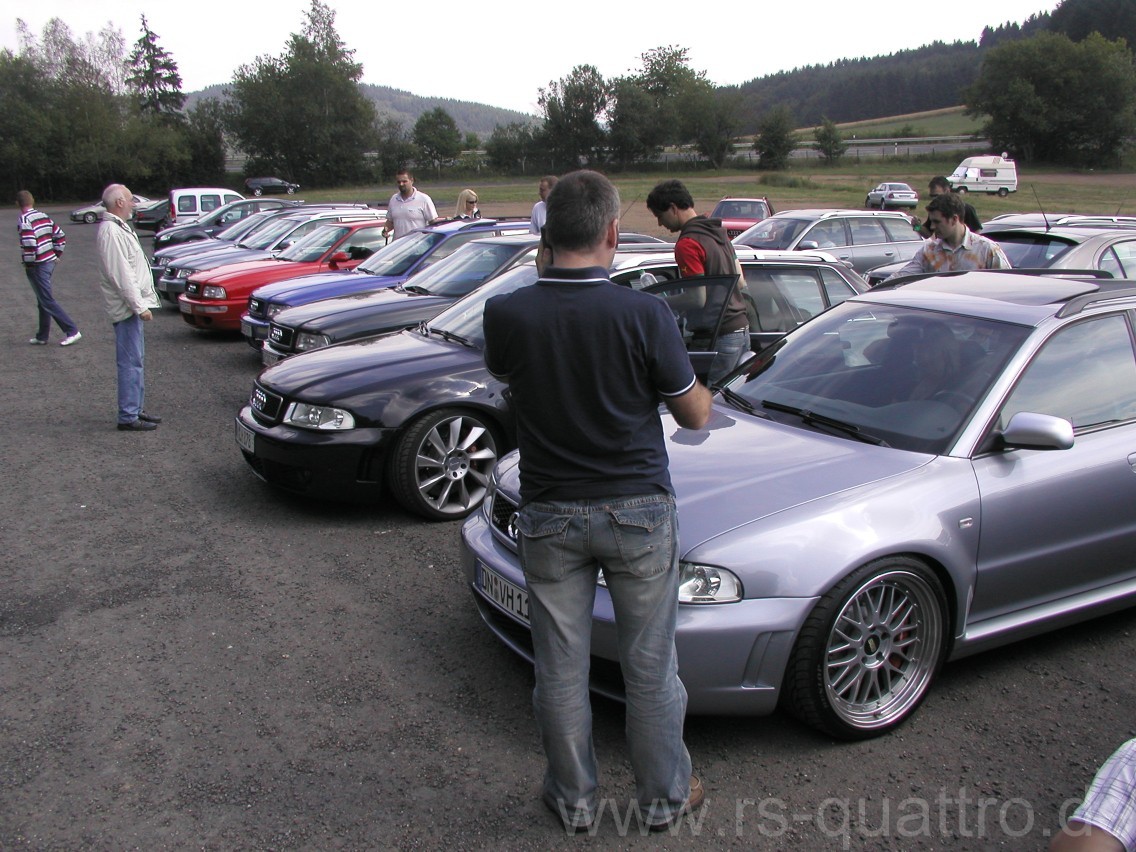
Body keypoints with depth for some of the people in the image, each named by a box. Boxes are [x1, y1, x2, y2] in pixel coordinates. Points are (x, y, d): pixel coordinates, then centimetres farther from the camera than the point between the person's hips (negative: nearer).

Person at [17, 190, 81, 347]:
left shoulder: (24, 219, -16)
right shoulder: (44, 216, 9)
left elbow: (29, 243, -26)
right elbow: (61, 236, 12)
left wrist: (28, 263, -12)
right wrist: (57, 255, 16)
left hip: (37, 266, -9)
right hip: (50, 262, 9)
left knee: (47, 301, -3)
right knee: (42, 300, 15)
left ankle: (72, 331, -6)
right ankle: (42, 336, 23)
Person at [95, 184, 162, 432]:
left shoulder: (118, 228, 16)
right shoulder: (111, 232, -17)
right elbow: (121, 275, -22)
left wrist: (141, 303, 20)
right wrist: (139, 306, -21)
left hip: (132, 305, 11)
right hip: (126, 307, -11)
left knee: (135, 360, 16)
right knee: (130, 362, -7)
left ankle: (136, 409, 24)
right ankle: (128, 417, -3)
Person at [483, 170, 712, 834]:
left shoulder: (506, 314, -12)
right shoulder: (644, 314, -17)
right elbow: (695, 415, -4)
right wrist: (698, 386, 16)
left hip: (549, 515, 2)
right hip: (638, 512, -1)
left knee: (561, 667, 15)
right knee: (650, 666, 15)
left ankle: (574, 799, 33)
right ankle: (665, 796, 33)